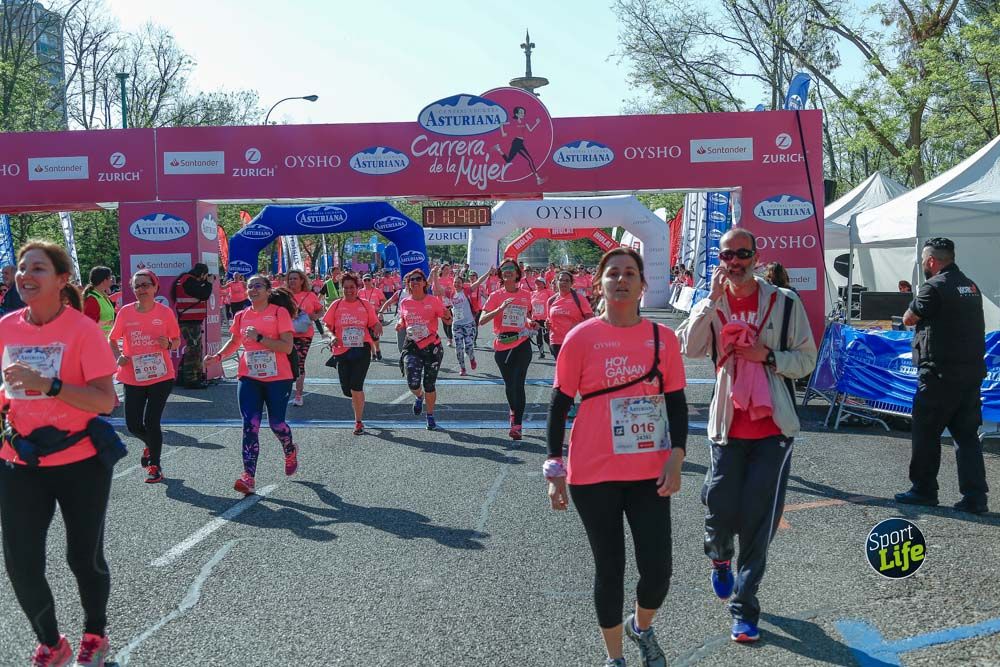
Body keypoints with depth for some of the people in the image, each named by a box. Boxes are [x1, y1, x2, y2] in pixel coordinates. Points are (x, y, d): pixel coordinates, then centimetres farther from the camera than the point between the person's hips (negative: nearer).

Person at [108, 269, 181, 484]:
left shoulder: (165, 312, -4)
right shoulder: (125, 312, -1)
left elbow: (177, 341, 7)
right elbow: (112, 339, 10)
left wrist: (168, 345, -15)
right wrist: (119, 356, -8)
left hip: (161, 377, -2)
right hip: (133, 377, 2)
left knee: (151, 422, -5)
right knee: (133, 425, 4)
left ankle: (155, 467, 12)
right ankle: (151, 445, 38)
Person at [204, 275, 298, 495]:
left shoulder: (279, 312, -8)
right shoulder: (242, 316, 7)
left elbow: (287, 347, -16)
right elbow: (234, 341, 23)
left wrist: (259, 338, -21)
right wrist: (219, 355, 5)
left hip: (278, 378, -3)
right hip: (249, 378, 3)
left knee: (276, 424, 6)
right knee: (250, 426, -6)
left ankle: (290, 452, 40)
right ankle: (248, 476, -9)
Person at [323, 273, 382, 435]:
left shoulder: (365, 305, 4)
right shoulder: (336, 305, 4)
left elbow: (375, 325, 8)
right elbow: (327, 327, 6)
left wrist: (377, 327, -15)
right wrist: (332, 337, -13)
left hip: (362, 350, -2)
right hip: (342, 351, 2)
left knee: (356, 387, -11)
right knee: (346, 389, 4)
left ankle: (358, 422, 1)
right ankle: (358, 400, 40)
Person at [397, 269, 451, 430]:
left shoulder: (433, 300, -5)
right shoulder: (404, 303, 4)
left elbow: (448, 321, -5)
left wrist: (447, 316, -28)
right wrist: (400, 325, -3)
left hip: (432, 347, -1)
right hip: (412, 346, 1)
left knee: (429, 384, 6)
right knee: (413, 383, -15)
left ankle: (430, 416, 26)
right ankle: (419, 397, 23)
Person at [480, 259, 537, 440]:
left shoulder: (526, 295, 7)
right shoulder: (496, 296, 0)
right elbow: (481, 320, -11)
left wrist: (530, 323, 4)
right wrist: (501, 308, -22)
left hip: (522, 344, 0)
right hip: (502, 345, 0)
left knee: (518, 384, -11)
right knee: (509, 383, 9)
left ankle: (516, 425, -10)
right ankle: (514, 414, 36)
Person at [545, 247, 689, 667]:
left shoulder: (663, 338, 2)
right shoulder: (582, 338, -5)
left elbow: (676, 402, 7)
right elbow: (559, 405, -1)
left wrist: (676, 457, -5)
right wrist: (554, 467, -4)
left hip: (650, 473, 2)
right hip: (594, 475, -2)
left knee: (657, 572, 0)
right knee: (610, 569, 9)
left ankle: (641, 627, 35)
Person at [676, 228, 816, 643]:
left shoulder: (784, 302, 0)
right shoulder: (711, 303, 5)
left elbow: (807, 360, 2)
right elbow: (690, 348, -12)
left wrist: (768, 356, -14)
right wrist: (713, 299, -16)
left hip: (773, 427, -1)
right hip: (728, 424, 1)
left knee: (759, 520, 0)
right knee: (721, 508, 1)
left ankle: (744, 608, 14)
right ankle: (719, 556, 38)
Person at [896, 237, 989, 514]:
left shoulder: (934, 287, -13)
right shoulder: (971, 286, 13)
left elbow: (908, 319, -4)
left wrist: (915, 303, 12)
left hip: (940, 374, -7)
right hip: (972, 372, 7)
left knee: (926, 432, 6)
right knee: (967, 435, 8)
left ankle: (923, 491, 13)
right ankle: (975, 497, 5)